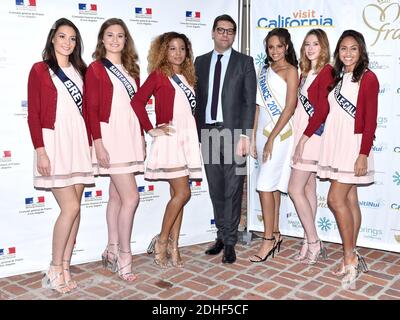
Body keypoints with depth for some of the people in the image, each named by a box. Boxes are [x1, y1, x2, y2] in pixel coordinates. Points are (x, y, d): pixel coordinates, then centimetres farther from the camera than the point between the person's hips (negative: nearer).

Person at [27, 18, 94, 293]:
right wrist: (40, 151, -12)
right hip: (54, 142, -5)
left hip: (79, 142, 5)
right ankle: (54, 271, 5)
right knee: (71, 208, -11)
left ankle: (65, 269, 15)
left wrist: (90, 144, 10)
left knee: (75, 208, 4)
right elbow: (34, 114, -4)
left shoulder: (79, 71, 15)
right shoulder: (40, 70, 1)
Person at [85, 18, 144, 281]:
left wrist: (141, 137, 13)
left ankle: (112, 251, 21)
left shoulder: (131, 69, 15)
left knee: (117, 196, 11)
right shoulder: (96, 69, -3)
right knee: (131, 197, -10)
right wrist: (98, 144, -14)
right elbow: (92, 109, -8)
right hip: (111, 136, -6)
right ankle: (124, 257, 2)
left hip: (131, 136, 6)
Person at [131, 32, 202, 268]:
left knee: (178, 194, 7)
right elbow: (137, 101, -13)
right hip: (170, 139, -6)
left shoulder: (188, 77, 17)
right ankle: (162, 241, 6)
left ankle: (173, 247, 13)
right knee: (183, 193, -11)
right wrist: (152, 129, -11)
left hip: (188, 139, 6)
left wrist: (196, 135, 8)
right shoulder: (159, 75, -2)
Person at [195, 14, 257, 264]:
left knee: (233, 189, 0)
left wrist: (245, 135, -13)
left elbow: (250, 101, -4)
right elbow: (198, 99, 12)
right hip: (208, 132, 4)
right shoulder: (201, 62, 13)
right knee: (216, 189, 10)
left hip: (233, 132, -3)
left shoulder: (245, 62, 3)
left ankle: (230, 242, 10)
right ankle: (222, 236, 24)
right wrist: (197, 132, 6)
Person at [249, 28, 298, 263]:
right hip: (263, 131, 7)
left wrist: (271, 138, -15)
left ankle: (269, 240, 0)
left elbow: (290, 107, -11)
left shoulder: (290, 71, -4)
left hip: (280, 133, -7)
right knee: (273, 186, 11)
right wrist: (253, 137, 11)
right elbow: (259, 105, 14)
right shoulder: (265, 70, 15)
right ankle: (275, 235, 19)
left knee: (266, 186, -9)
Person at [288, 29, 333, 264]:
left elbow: (322, 110, -15)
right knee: (308, 189, 9)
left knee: (295, 189, -9)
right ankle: (311, 244, 16)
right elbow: (301, 106, 13)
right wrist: (300, 138, 5)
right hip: (302, 134, 8)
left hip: (312, 136, -8)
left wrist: (304, 138, -16)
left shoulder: (327, 71, -8)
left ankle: (314, 243, 3)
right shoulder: (306, 73, 17)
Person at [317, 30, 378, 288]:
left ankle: (350, 257, 3)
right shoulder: (337, 77, 14)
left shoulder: (368, 78, -6)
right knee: (349, 200, 10)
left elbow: (371, 120, -11)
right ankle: (352, 257, 17)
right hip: (335, 144, 6)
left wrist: (363, 154, -18)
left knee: (336, 199, -11)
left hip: (354, 145, -6)